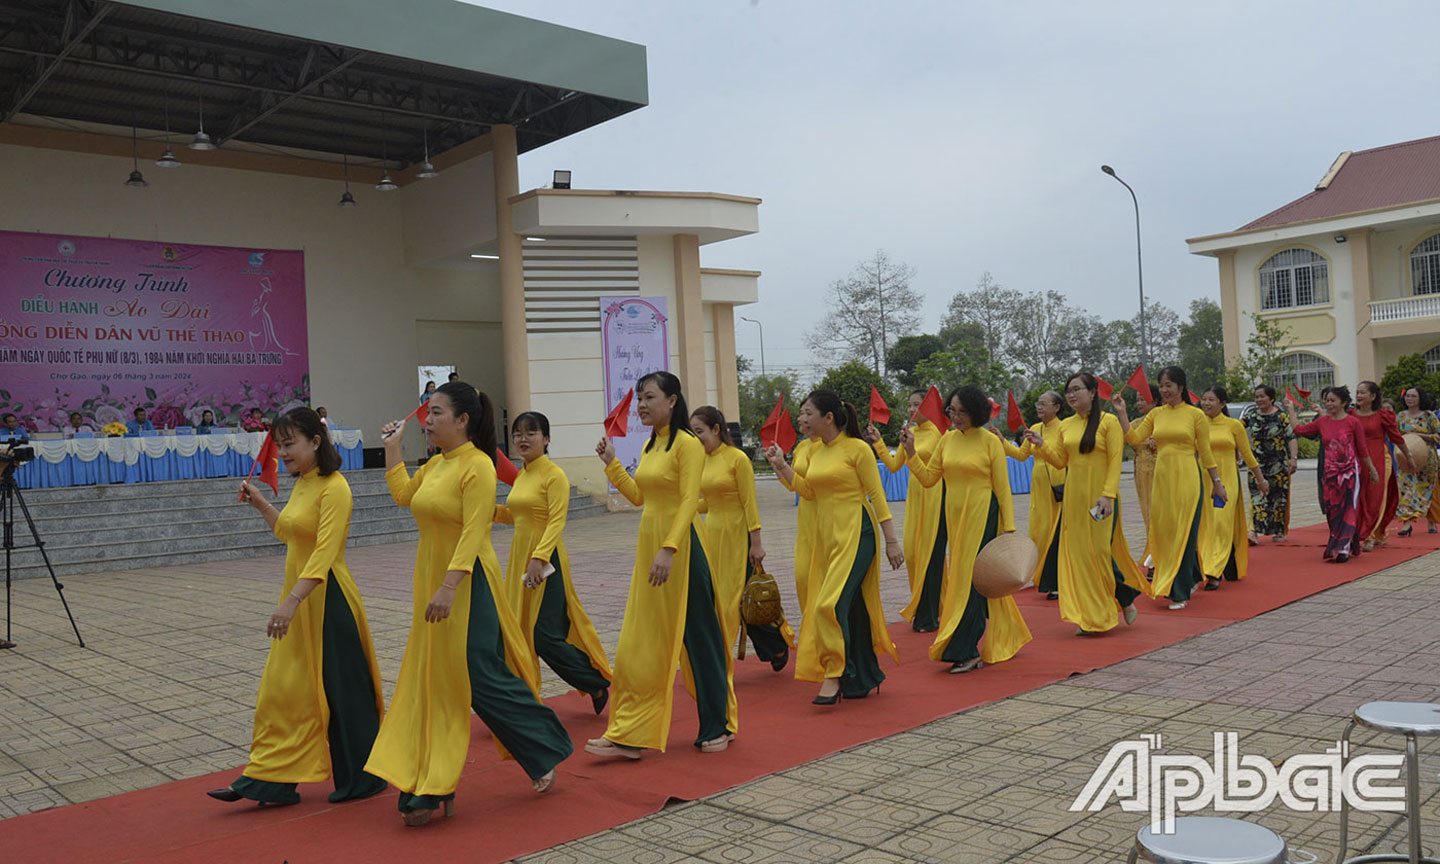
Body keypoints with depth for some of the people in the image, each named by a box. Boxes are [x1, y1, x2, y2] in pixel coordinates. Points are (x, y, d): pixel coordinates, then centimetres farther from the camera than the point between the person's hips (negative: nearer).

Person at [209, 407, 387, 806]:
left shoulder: (333, 487, -17)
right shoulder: (301, 484, 10)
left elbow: (324, 552, -27)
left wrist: (292, 601, -34)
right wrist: (260, 505, 19)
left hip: (326, 599, -9)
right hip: (298, 598, 9)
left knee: (340, 690, 3)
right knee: (283, 687, 10)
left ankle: (361, 780, 19)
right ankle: (269, 780, 18)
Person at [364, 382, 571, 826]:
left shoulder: (477, 465, -15)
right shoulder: (436, 465, 10)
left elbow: (473, 533, -21)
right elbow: (402, 495, 20)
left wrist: (449, 586, -27)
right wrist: (393, 447, 16)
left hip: (467, 586, -9)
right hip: (432, 581, 9)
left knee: (482, 678, -4)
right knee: (433, 681, 10)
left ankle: (547, 751, 18)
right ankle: (428, 789, 17)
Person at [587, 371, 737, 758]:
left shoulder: (687, 444, -11)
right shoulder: (649, 447, 14)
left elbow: (689, 502, -19)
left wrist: (668, 549, -27)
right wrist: (611, 462, 14)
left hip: (680, 547, -8)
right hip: (649, 545, 8)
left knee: (697, 636, 3)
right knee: (640, 642, 8)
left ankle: (718, 726, 18)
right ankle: (629, 735, 14)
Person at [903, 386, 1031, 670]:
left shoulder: (990, 441, -7)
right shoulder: (948, 439, 8)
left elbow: (1002, 488, -5)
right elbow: (929, 478, 9)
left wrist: (1008, 527, -8)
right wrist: (911, 452, -4)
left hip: (982, 518, -6)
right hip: (955, 518, 6)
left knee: (972, 579, -7)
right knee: (961, 577, 11)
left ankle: (965, 651, -1)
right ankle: (1004, 640, 26)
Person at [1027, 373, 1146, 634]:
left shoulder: (1108, 422, -6)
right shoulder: (1065, 426, 10)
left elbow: (1115, 462, -10)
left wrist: (1108, 495, -19)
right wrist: (1041, 445, -4)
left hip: (1100, 496, -5)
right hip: (1074, 495, 6)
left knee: (1100, 551, -6)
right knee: (1078, 552, 5)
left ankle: (1127, 599, 19)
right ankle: (1090, 617, 13)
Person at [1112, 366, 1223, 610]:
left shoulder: (1195, 414, -1)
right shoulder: (1155, 414, 10)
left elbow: (1205, 452, 3)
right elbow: (1133, 439, 5)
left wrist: (1217, 482, 5)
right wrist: (1122, 413, -2)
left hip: (1187, 477, -4)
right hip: (1162, 477, 5)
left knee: (1183, 533, -4)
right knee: (1162, 531, 7)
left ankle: (1180, 592, 3)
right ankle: (1191, 578, 29)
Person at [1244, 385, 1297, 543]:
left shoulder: (1282, 417, -3)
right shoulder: (1251, 417, 7)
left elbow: (1292, 438, -7)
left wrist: (1293, 458, -16)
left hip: (1278, 464, -2)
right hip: (1257, 464, 2)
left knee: (1279, 497, 4)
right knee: (1257, 496, -8)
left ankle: (1280, 531, 16)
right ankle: (1254, 531, -15)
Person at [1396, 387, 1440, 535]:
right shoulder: (1401, 416, 8)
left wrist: (1419, 435, -15)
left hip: (1426, 458, -2)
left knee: (1426, 490, 5)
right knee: (1406, 487, -10)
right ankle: (1406, 523, -15)